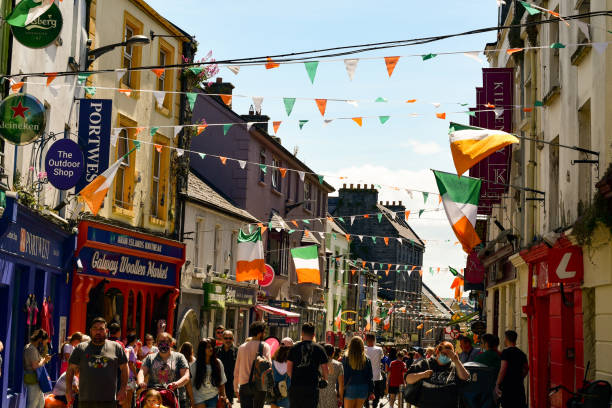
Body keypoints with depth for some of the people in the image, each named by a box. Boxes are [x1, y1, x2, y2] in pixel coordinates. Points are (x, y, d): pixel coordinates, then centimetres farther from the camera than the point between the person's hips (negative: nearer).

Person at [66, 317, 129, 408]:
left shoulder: (116, 347, 8)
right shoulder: (80, 348, 10)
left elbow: (124, 369, 11)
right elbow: (70, 369, 10)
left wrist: (123, 389, 2)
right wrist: (68, 390, 2)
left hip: (109, 400, -1)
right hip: (86, 400, 1)